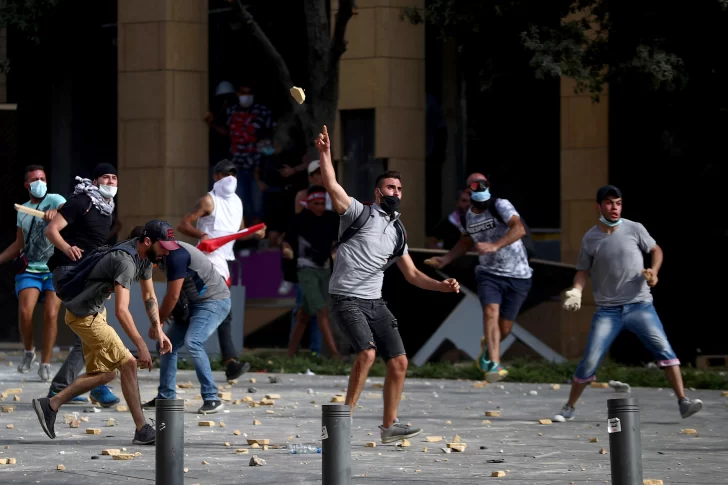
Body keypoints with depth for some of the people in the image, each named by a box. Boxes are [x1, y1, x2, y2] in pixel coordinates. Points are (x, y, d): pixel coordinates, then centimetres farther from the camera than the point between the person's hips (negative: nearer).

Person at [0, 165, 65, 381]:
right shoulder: (23, 210, 14)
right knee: (25, 311, -16)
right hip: (30, 269, 3)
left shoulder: (55, 200, -1)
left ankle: (45, 364, 0)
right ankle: (28, 352, 9)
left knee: (50, 314, -11)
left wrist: (56, 212, -48)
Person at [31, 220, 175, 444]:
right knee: (128, 363, -12)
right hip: (84, 315, -10)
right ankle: (142, 431, -7)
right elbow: (121, 310, -37)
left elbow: (149, 296, 14)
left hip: (96, 311, 10)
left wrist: (158, 330, 3)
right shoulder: (125, 261, -30)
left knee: (105, 373, 14)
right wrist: (141, 346, -38)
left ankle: (51, 405, 19)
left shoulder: (145, 256, 1)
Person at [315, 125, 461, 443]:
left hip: (375, 302, 7)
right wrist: (325, 153, -26)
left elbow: (412, 274, 19)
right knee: (367, 352, -25)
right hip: (347, 299, -7)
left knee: (399, 361, 0)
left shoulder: (398, 232, 17)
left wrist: (442, 286, 5)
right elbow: (332, 185, -16)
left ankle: (389, 426, 11)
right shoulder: (360, 213, -1)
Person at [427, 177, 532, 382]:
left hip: (517, 276, -3)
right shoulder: (468, 216, 7)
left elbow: (519, 228, -29)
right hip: (488, 273, 3)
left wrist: (494, 246, -42)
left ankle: (488, 345, 37)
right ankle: (493, 364, -29)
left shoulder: (500, 205, -12)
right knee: (491, 312, -23)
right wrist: (445, 260, 18)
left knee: (504, 327, 2)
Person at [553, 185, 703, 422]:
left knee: (663, 347, -16)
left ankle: (683, 402, -15)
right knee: (590, 361, -5)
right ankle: (569, 408, 12)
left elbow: (656, 250, 11)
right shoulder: (590, 239, 0)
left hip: (639, 305, 0)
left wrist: (654, 271, -8)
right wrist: (576, 291, -8)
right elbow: (583, 270, 10)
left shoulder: (634, 229, -2)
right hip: (607, 310, 0)